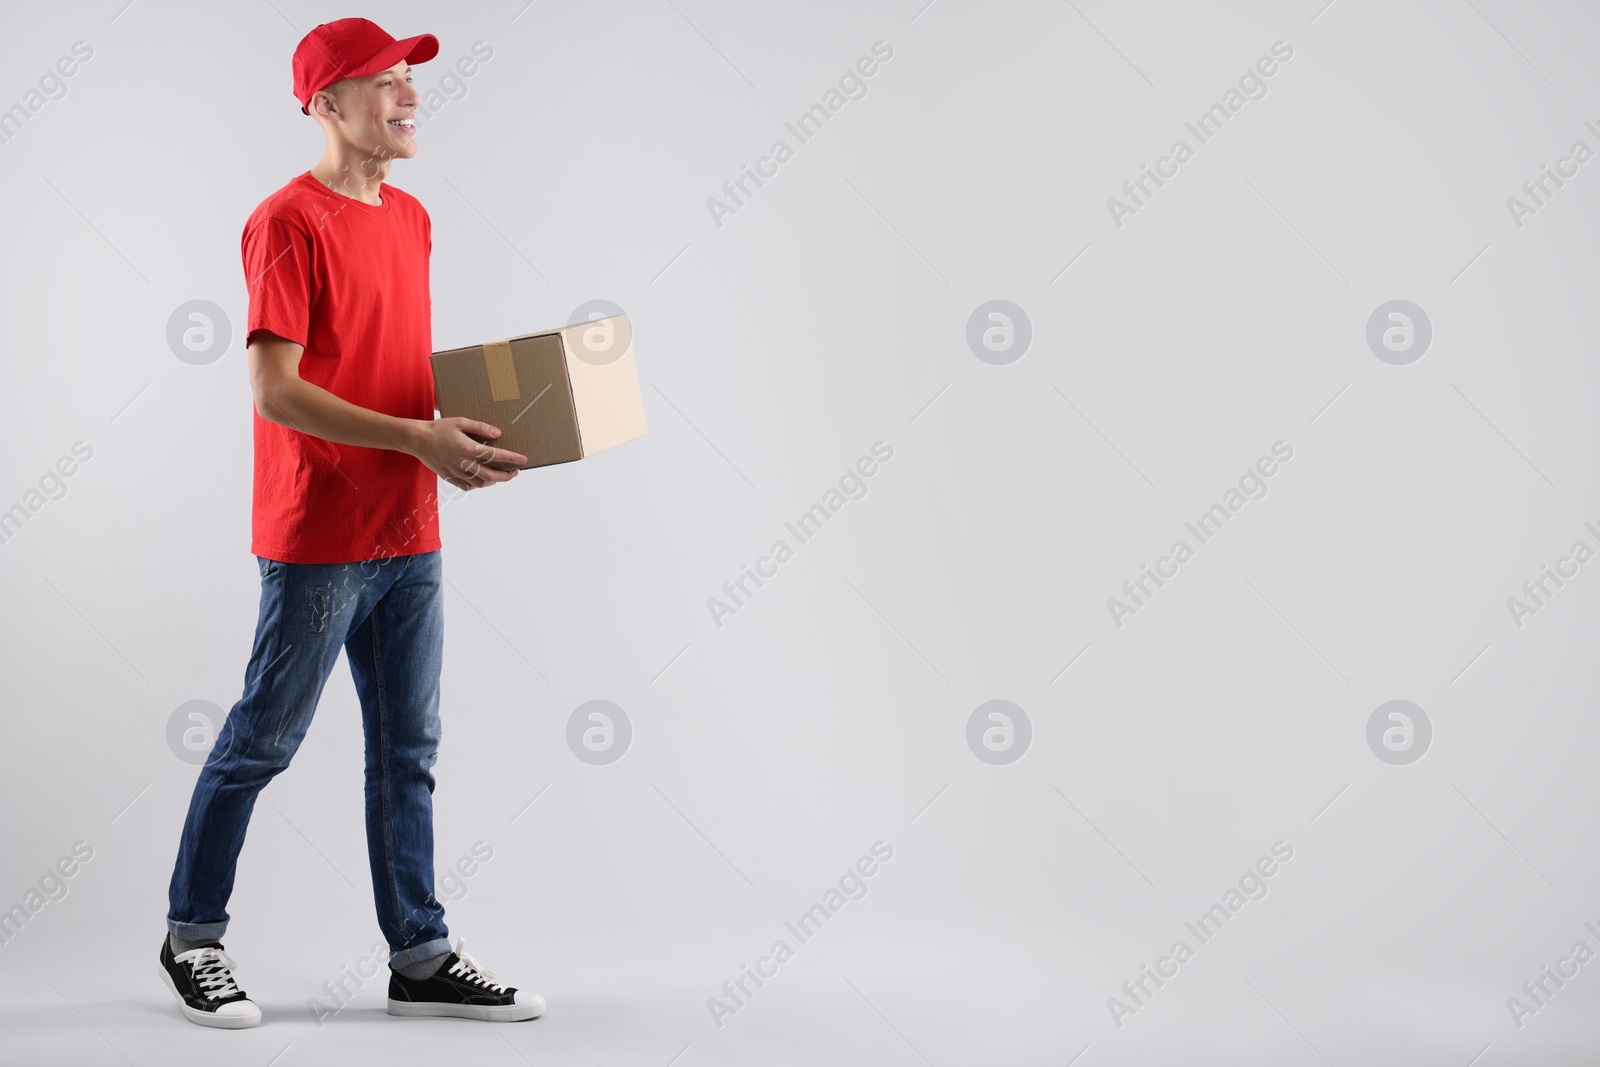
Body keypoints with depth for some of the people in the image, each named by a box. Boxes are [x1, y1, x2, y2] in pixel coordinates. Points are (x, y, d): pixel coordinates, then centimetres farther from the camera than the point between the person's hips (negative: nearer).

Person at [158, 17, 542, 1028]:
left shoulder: (411, 218, 13)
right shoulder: (289, 222, -12)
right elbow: (276, 391, -19)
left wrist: (470, 423, 5)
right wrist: (418, 439, -21)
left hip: (409, 536, 8)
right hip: (317, 538, -8)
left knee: (409, 752, 10)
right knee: (262, 740, 4)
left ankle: (422, 956, 18)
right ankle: (193, 938, 20)